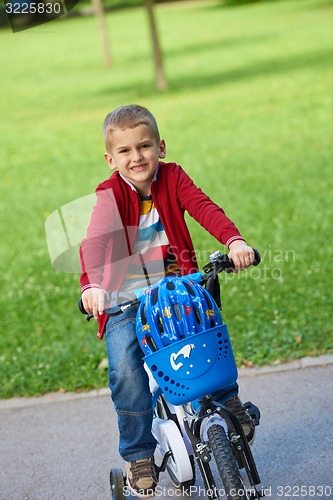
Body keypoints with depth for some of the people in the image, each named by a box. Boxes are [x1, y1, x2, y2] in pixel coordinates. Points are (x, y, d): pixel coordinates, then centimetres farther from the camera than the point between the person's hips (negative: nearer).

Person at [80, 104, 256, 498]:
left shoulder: (172, 177, -3)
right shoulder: (110, 193, -11)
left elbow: (206, 209, -19)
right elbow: (94, 241, -28)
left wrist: (234, 241, -38)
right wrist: (91, 284, -47)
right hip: (124, 293, -2)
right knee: (125, 368, -20)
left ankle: (228, 401, 6)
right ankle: (138, 455, -1)